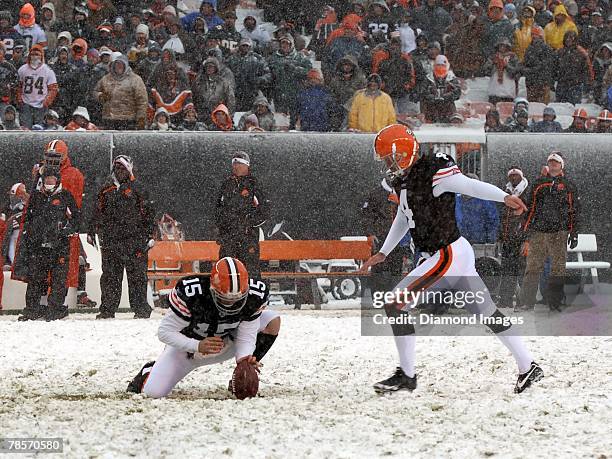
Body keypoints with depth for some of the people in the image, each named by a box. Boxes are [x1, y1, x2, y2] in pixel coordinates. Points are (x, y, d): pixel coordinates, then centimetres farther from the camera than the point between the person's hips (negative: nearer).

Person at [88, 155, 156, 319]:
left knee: (137, 275, -4)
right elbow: (97, 212, 22)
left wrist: (150, 235, -1)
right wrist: (91, 231, 13)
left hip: (134, 240, -3)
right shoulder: (106, 190, 17)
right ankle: (107, 309, 5)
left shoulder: (136, 189, 7)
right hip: (110, 240, 3)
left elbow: (148, 212, 5)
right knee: (109, 276, 2)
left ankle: (141, 309, -1)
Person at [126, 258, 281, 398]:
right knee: (153, 392, -20)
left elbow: (246, 337, -22)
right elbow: (164, 332, -28)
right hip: (186, 345, -3)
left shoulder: (253, 295, -27)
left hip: (226, 343, 3)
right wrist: (198, 346, -42)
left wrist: (244, 359, -44)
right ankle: (148, 372, 21)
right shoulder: (190, 293, -36)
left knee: (272, 320, -16)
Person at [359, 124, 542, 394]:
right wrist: (382, 254, 29)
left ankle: (406, 376, -4)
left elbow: (471, 186, -29)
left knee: (396, 304, -9)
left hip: (449, 254, -10)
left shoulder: (432, 173, -16)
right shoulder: (404, 180, 13)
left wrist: (505, 197, -45)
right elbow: (403, 219, 28)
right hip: (457, 254, 10)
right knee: (487, 314, 12)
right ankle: (528, 367, 16)